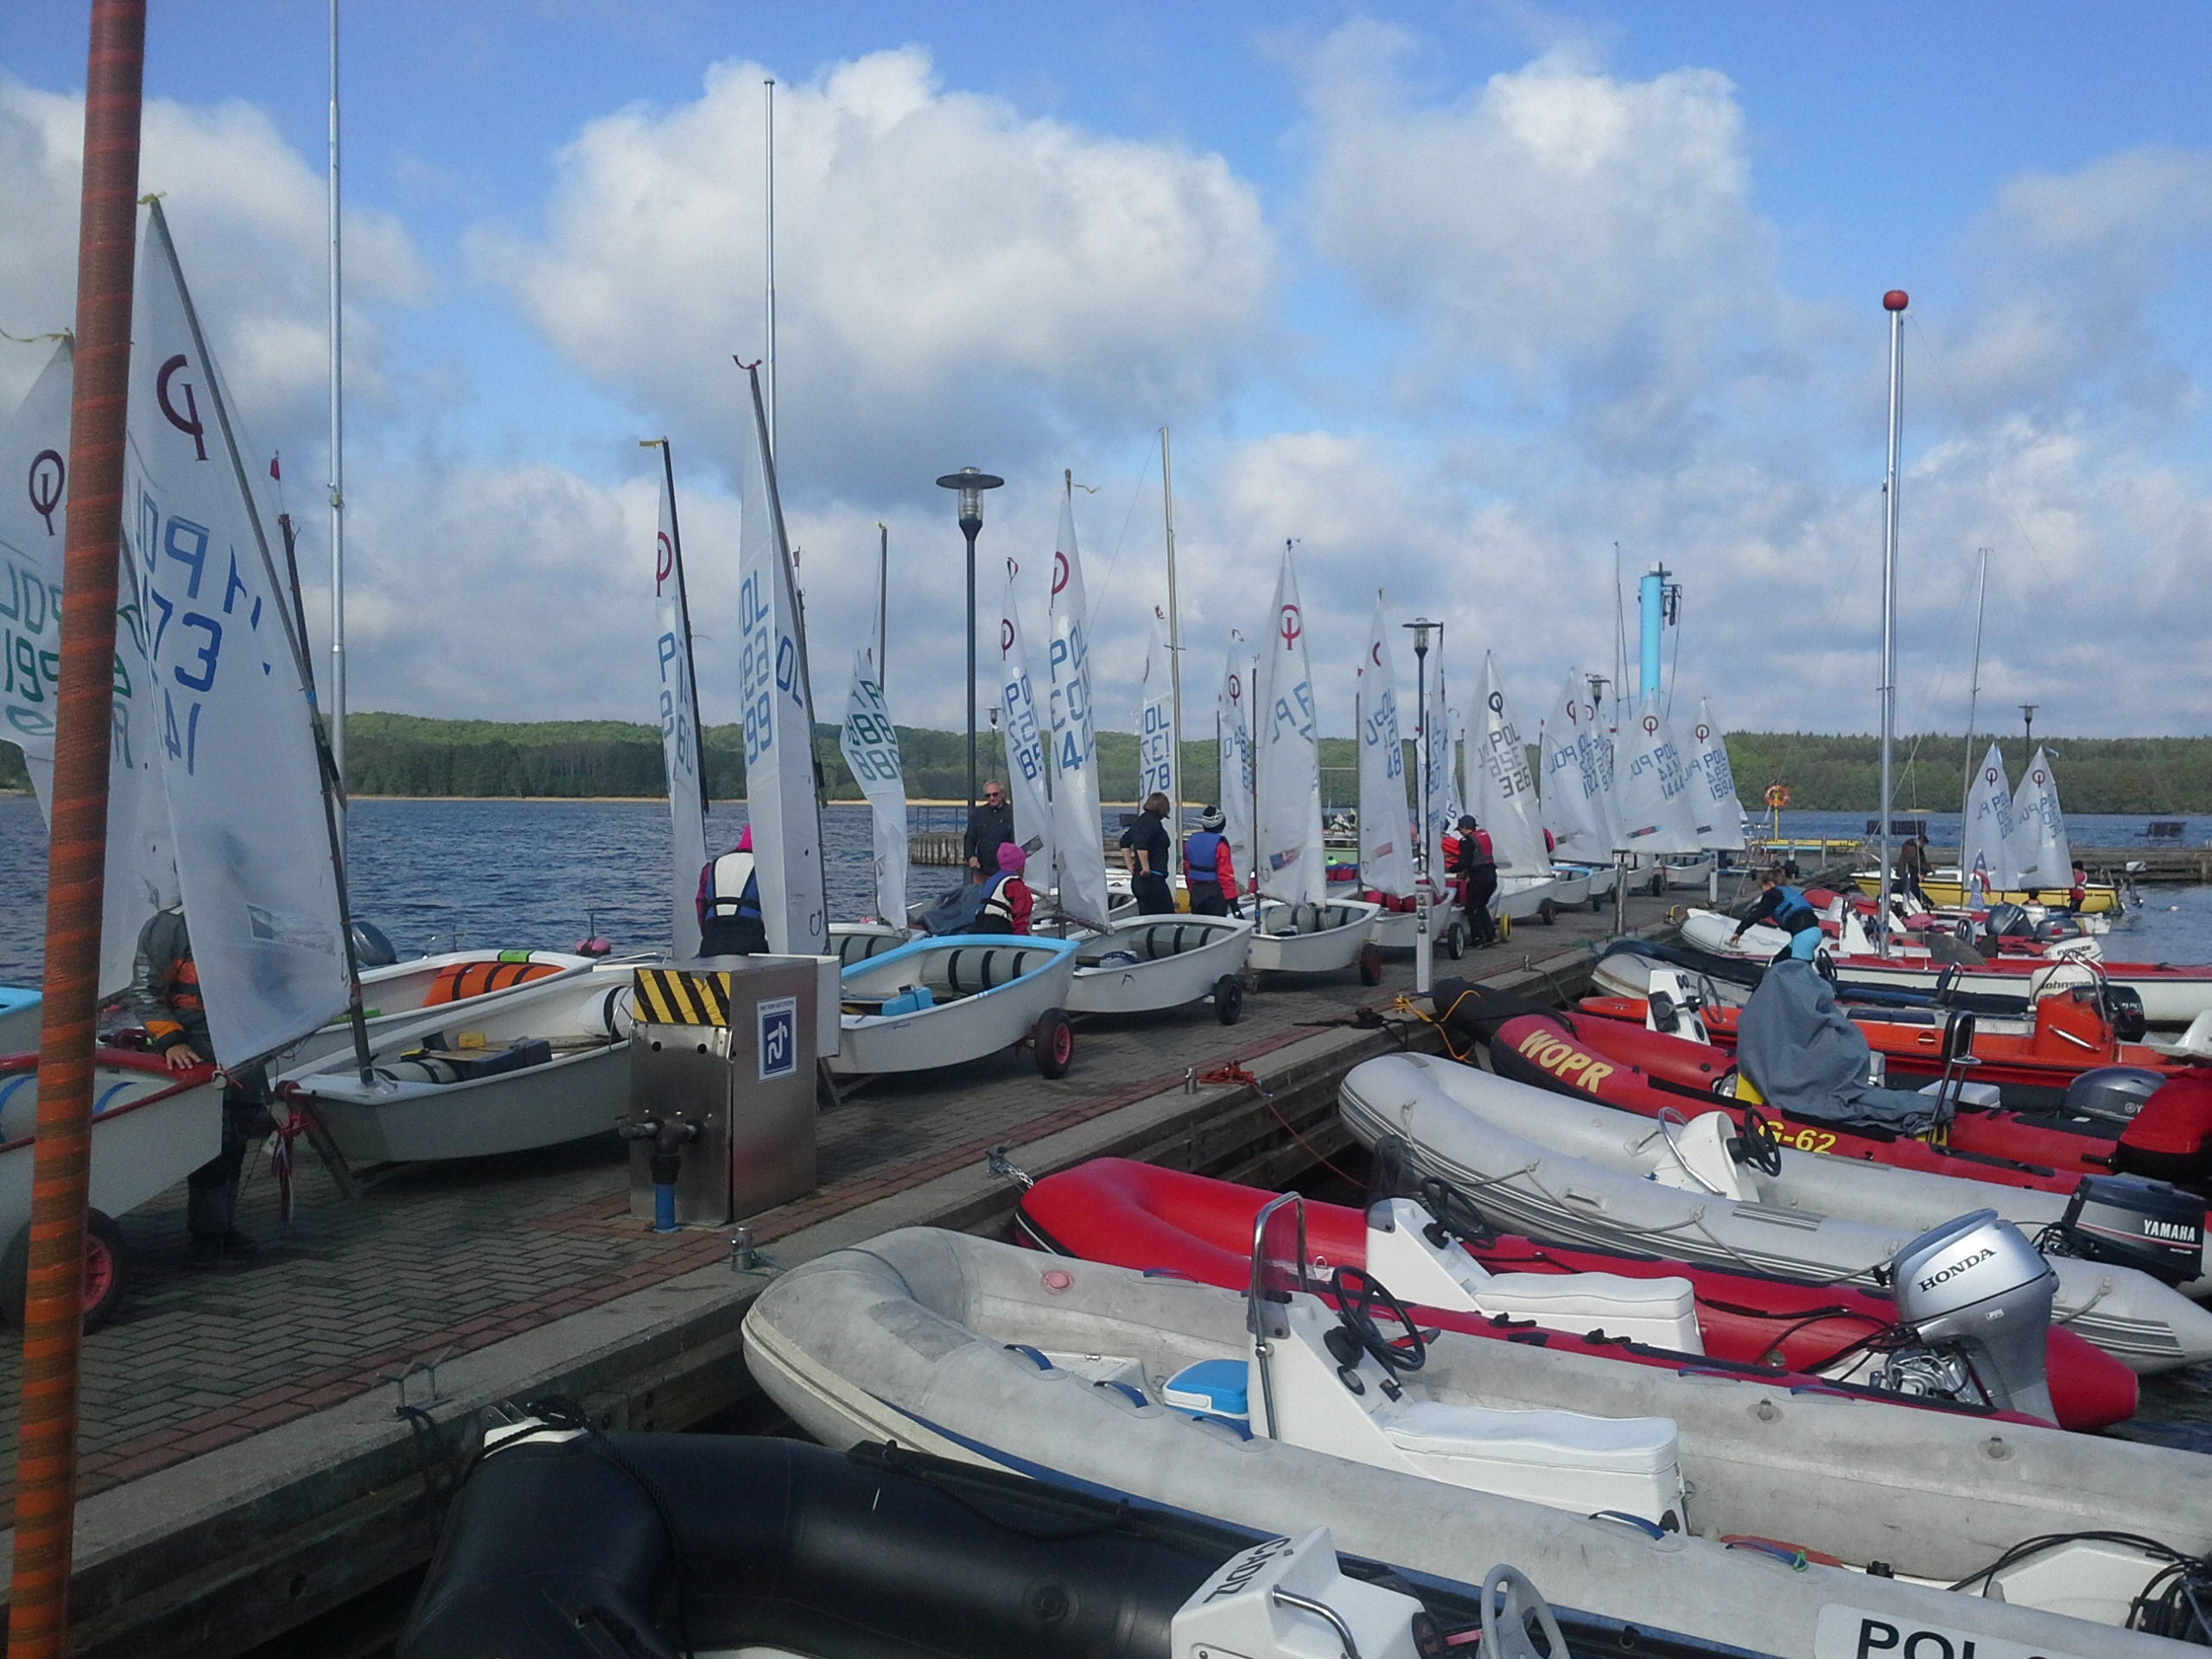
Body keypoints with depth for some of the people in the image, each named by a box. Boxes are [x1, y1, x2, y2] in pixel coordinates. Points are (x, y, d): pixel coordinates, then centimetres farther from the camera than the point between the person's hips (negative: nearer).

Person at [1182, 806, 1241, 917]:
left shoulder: (1192, 841, 6)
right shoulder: (1219, 844, -15)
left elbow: (1187, 869, 14)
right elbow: (1225, 873, -17)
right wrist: (1232, 899, -13)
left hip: (1196, 891, 6)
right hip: (1215, 892, -6)